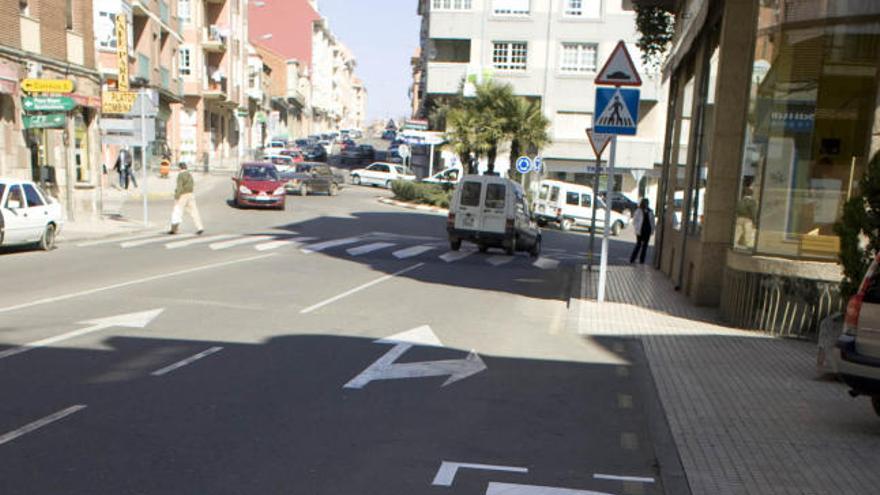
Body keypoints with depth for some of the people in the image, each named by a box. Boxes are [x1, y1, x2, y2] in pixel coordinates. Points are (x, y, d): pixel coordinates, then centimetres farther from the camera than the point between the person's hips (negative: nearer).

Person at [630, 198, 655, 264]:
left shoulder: (650, 212, 7)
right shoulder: (639, 211, -4)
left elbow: (652, 221, 11)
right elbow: (634, 221, -4)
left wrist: (652, 230, 1)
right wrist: (637, 230, -10)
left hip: (647, 230, 4)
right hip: (640, 231, -4)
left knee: (645, 245, 6)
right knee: (638, 245, -3)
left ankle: (642, 260, 13)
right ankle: (632, 259, 5)